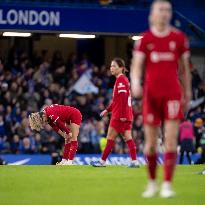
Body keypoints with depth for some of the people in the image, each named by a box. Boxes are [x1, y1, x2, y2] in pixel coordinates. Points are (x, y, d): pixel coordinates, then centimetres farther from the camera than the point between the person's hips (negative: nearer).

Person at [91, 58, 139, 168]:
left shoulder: (120, 80, -12)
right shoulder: (124, 79, 18)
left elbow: (123, 97, -21)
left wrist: (122, 114, -25)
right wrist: (107, 110, 25)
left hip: (120, 115, -9)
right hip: (127, 115, 9)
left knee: (110, 138, -1)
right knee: (128, 138, 5)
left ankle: (102, 161, 5)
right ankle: (134, 161, 0)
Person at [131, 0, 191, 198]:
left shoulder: (179, 37, 5)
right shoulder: (145, 39, 3)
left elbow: (185, 67, 13)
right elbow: (136, 65, -3)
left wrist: (187, 92, 14)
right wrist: (135, 83, -23)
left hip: (172, 94, 0)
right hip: (151, 94, 0)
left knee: (171, 139, -10)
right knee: (151, 142, 4)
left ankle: (167, 185, -6)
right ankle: (152, 183, 20)